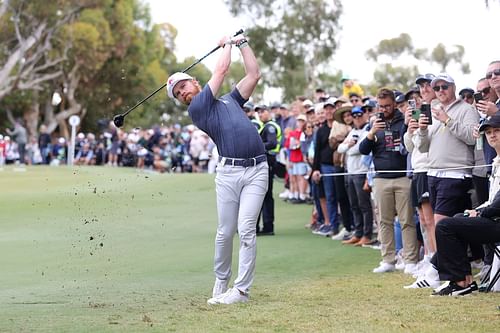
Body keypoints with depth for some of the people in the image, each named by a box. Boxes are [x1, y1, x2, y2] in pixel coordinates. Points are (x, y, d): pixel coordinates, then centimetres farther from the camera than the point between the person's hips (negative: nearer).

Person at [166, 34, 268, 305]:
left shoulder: (230, 100, 24)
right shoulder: (196, 110, 6)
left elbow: (254, 75, 22)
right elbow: (221, 70, 6)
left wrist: (242, 43, 23)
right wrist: (227, 46, 21)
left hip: (257, 170, 2)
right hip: (228, 172, -2)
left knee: (246, 229, -8)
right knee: (225, 231, -1)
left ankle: (241, 289, -8)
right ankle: (221, 281, 19)